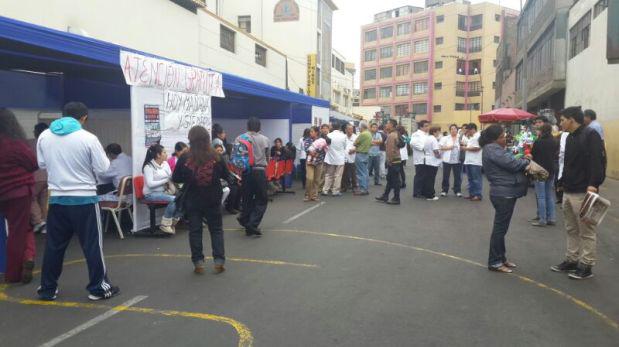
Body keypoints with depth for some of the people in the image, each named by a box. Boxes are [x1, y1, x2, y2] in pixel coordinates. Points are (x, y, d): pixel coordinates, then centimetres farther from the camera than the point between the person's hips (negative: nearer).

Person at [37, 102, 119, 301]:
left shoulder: (44, 136, 1)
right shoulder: (88, 138, -13)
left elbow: (42, 165, 13)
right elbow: (102, 168, -8)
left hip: (57, 198, 4)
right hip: (84, 198, -4)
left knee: (54, 245, 15)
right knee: (92, 244, 5)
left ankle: (47, 288, 24)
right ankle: (98, 287, 11)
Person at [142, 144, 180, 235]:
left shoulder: (165, 164, 7)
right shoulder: (149, 166, -11)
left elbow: (171, 177, 6)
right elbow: (150, 184, -21)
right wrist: (166, 180, -24)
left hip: (163, 191, 6)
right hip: (151, 193, -6)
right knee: (173, 199, -30)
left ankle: (172, 223, -2)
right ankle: (165, 225, -14)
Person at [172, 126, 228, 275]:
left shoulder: (184, 159, -11)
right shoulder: (216, 157, -9)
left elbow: (176, 179, -2)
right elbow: (226, 175, 2)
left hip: (192, 201, 0)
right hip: (213, 200, 1)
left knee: (195, 231, 10)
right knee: (216, 230, 12)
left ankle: (198, 263, 11)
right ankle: (219, 261, 10)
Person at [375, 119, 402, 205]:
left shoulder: (391, 135, -18)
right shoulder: (395, 134, 14)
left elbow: (391, 150, -23)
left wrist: (389, 161, -18)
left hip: (393, 161, -10)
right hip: (395, 160, 10)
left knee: (395, 181, -2)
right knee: (390, 179, 16)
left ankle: (396, 199, 5)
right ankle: (385, 196, 25)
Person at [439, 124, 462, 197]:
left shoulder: (460, 138, 9)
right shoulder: (445, 138, 5)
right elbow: (440, 147, -2)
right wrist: (447, 148, -12)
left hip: (457, 160, 1)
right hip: (447, 160, -1)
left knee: (458, 176, 3)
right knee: (446, 176, 3)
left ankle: (457, 191, 11)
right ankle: (444, 190, 12)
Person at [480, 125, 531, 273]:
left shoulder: (495, 149, 17)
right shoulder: (492, 149, -15)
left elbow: (508, 165, 17)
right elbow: (512, 164, -20)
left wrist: (522, 162, -1)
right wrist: (526, 161, -2)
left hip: (505, 193, 10)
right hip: (503, 194, -10)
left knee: (501, 228, 16)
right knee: (500, 228, -4)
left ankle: (501, 258, 26)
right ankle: (494, 262, 3)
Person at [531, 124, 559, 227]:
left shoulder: (538, 142, -14)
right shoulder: (555, 142, 2)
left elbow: (532, 156, -6)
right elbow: (556, 155, 12)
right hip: (551, 171, 6)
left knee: (541, 196, -2)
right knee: (550, 195, 13)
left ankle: (542, 220, 0)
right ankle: (551, 218, 16)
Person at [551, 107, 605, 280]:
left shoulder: (590, 135, -12)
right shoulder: (570, 138, 16)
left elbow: (597, 160, -21)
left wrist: (593, 184, -29)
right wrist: (563, 182, 20)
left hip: (583, 193, -9)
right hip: (568, 191, 9)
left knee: (586, 231, 0)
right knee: (572, 230, 16)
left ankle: (586, 266, 8)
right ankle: (571, 260, 25)